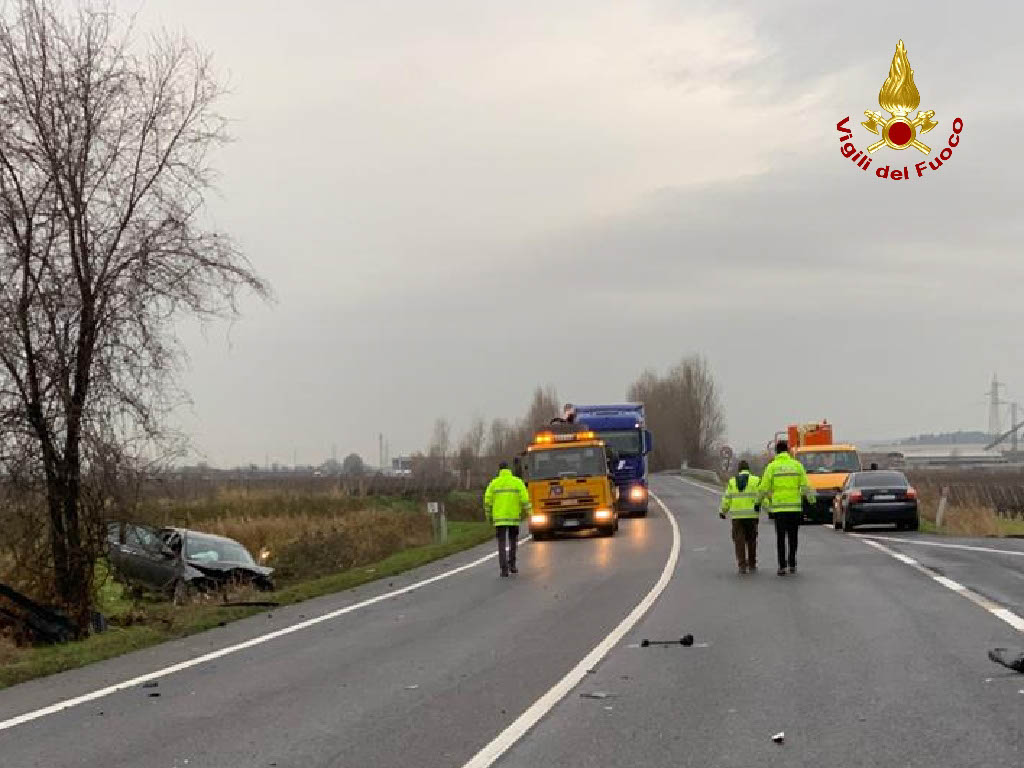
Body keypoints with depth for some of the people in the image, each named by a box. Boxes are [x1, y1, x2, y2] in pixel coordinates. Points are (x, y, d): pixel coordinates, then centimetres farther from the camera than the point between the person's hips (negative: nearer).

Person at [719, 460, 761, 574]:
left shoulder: (732, 482, 8)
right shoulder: (755, 480, 3)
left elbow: (727, 499, 8)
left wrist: (722, 511, 21)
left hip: (737, 516, 1)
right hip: (751, 515, -1)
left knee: (739, 540, 3)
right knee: (751, 541, 11)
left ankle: (742, 565, -4)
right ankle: (752, 565, 16)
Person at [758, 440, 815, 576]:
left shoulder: (772, 466, -1)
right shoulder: (797, 465, 4)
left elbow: (764, 488, 0)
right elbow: (805, 486, 2)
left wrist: (759, 499, 15)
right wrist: (811, 499, 14)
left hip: (778, 507, -1)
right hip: (795, 507, 1)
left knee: (781, 538, 3)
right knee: (793, 537, 12)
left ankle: (782, 566, -1)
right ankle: (792, 564, 12)